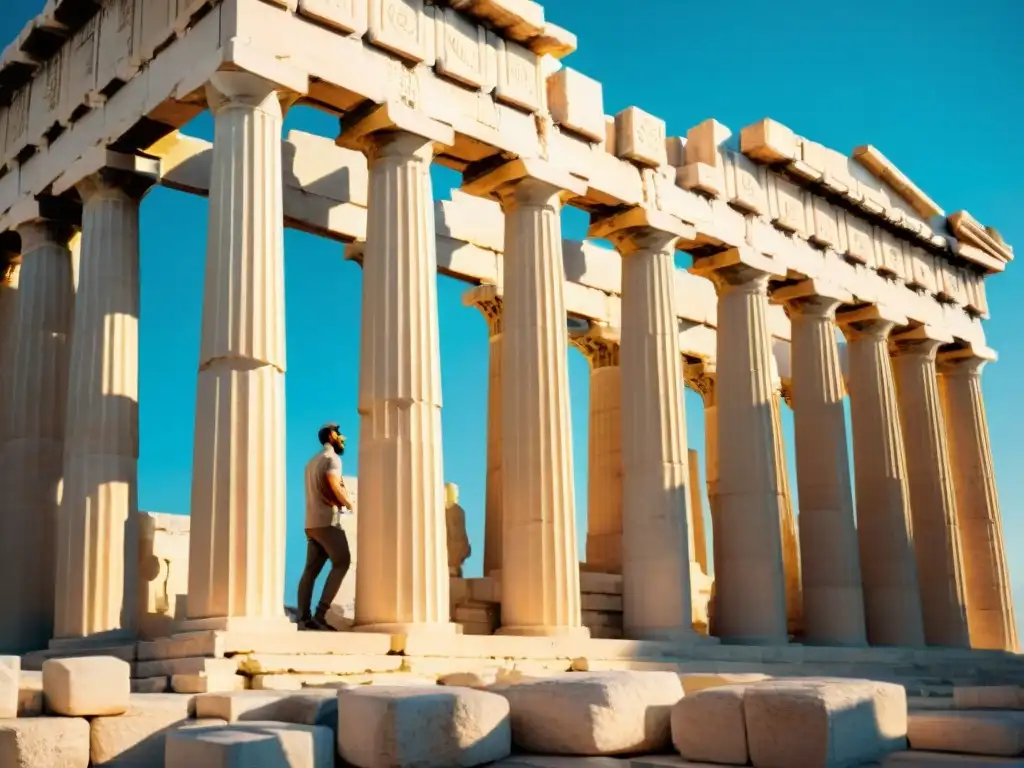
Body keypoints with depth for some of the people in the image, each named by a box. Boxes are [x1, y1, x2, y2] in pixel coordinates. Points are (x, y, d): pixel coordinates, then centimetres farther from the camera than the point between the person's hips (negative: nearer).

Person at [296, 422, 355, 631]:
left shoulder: (313, 461, 25)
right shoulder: (332, 458, -5)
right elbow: (334, 484, -20)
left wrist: (341, 502, 14)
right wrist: (351, 505, -8)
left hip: (311, 523, 9)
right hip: (326, 521, -9)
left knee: (311, 570, 4)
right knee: (341, 563, -7)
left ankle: (303, 619, -4)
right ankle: (319, 614, -15)